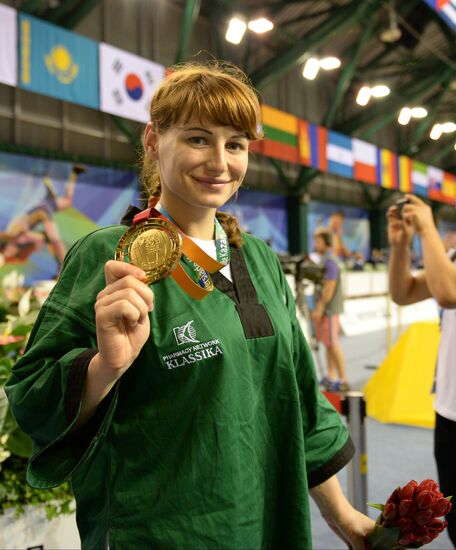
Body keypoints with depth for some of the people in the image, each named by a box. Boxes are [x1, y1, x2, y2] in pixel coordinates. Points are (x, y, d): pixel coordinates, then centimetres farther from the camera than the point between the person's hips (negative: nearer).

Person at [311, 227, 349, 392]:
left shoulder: (330, 261, -16)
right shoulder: (322, 259, 15)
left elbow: (329, 287, -20)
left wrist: (320, 308, -20)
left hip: (329, 308, -10)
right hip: (323, 308, 10)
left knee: (333, 343, -7)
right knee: (328, 343, 12)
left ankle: (343, 380, -2)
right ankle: (331, 376, 19)